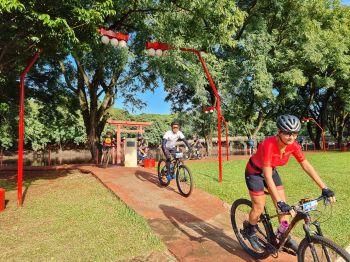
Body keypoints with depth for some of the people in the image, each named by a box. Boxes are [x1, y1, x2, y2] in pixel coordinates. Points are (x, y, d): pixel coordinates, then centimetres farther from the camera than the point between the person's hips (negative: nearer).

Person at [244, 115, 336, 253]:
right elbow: (267, 176, -38)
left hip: (271, 171, 6)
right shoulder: (269, 144, -38)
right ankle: (250, 231, 27)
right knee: (259, 207, -2)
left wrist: (324, 188, -14)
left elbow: (307, 166, -10)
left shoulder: (293, 145, -19)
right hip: (255, 172, -6)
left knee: (283, 205, 4)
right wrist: (280, 203, -39)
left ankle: (285, 238, 24)